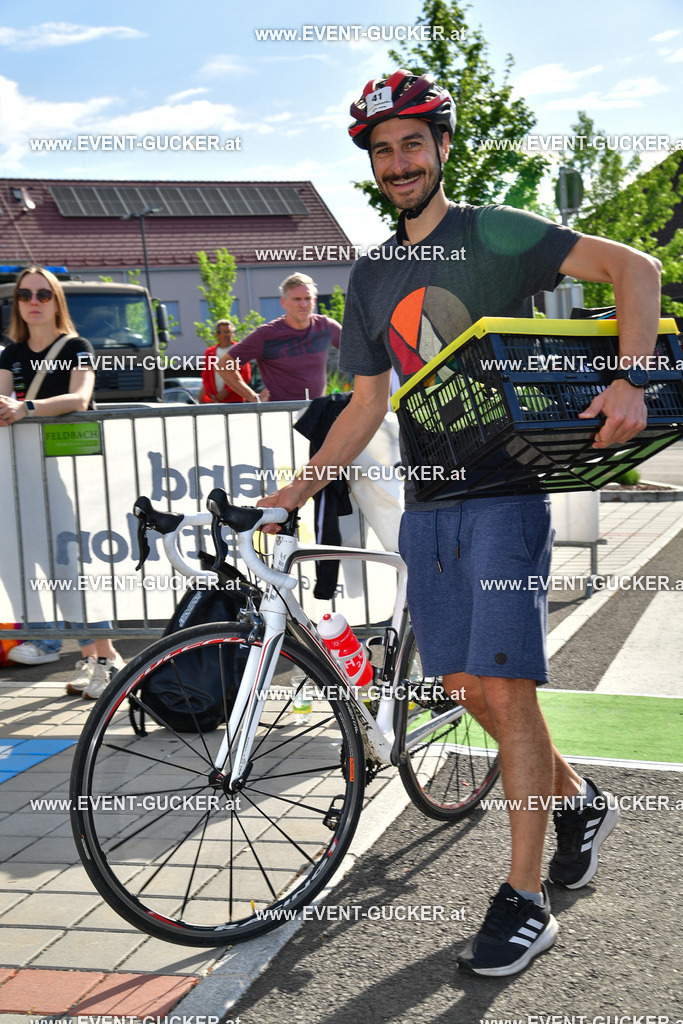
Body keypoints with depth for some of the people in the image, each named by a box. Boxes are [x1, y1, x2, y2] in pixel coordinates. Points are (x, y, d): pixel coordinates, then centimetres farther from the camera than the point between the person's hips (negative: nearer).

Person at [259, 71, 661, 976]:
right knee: (470, 688, 8)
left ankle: (525, 901, 1)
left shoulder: (495, 235, -3)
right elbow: (369, 403, 18)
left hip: (504, 492, -6)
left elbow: (635, 267, -9)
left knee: (505, 690, -9)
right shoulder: (373, 275, 15)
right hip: (427, 504, 6)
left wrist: (628, 380, -23)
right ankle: (582, 802, 33)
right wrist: (298, 491, 12)